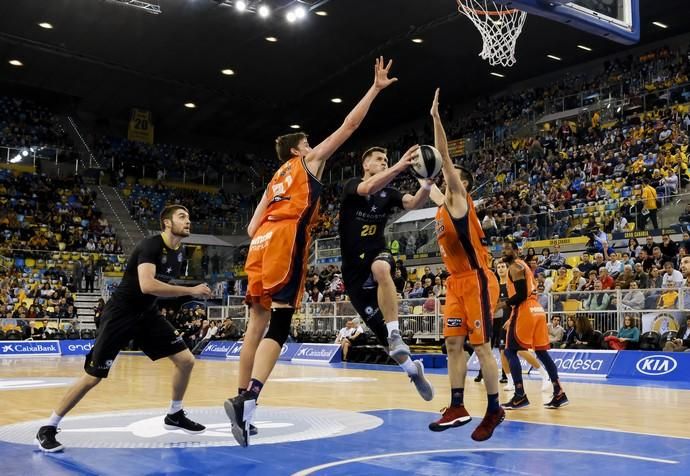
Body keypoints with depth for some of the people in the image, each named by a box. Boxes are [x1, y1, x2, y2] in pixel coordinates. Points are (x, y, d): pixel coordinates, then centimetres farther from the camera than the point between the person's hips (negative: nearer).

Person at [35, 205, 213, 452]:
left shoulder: (179, 253, 4)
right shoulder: (151, 245, -22)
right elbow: (147, 285, -38)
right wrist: (191, 291, -34)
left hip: (147, 313, 8)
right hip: (120, 314, -7)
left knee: (186, 360, -1)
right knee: (93, 376, -5)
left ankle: (174, 415, 20)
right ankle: (47, 429, 11)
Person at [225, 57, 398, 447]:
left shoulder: (276, 178, 33)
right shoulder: (311, 160, 17)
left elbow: (253, 227, 25)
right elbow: (349, 126, 15)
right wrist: (376, 88, 20)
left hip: (261, 241, 7)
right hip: (286, 238, -7)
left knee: (259, 322, 10)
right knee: (279, 322, -15)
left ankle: (242, 400, 12)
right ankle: (248, 400, -31)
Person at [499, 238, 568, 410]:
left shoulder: (515, 267, -8)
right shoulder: (522, 265, 23)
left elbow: (521, 294, -18)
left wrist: (505, 304, -6)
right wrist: (512, 317, 25)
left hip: (525, 311, -10)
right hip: (536, 310, 10)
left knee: (510, 351, -5)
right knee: (541, 351, 10)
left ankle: (520, 396, -9)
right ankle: (559, 393, 10)